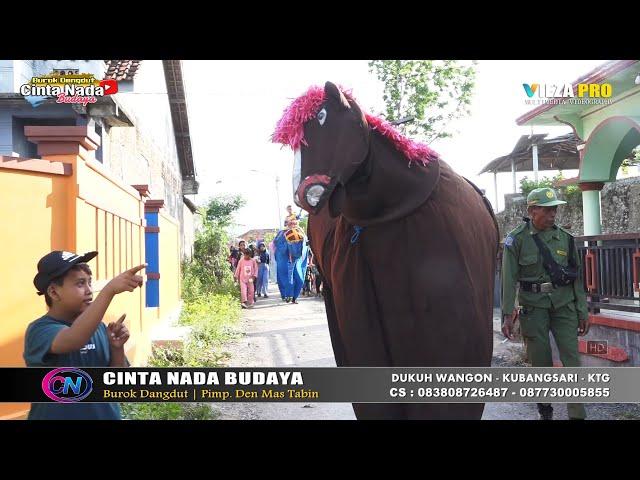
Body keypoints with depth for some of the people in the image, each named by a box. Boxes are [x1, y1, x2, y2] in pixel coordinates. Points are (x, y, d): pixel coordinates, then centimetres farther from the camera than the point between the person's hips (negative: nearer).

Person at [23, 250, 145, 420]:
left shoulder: (99, 327, 0)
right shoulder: (40, 329, -15)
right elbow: (74, 340, -37)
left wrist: (117, 348, -16)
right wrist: (110, 289, -44)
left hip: (106, 415, 5)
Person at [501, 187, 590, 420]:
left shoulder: (565, 238, 5)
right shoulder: (516, 239, -4)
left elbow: (577, 277, 10)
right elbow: (509, 279, -8)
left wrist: (583, 311, 9)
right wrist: (507, 314, -13)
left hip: (564, 305, 2)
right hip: (533, 307, -2)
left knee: (572, 361, -4)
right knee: (541, 363, 5)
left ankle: (577, 415, 3)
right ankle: (545, 412, 22)